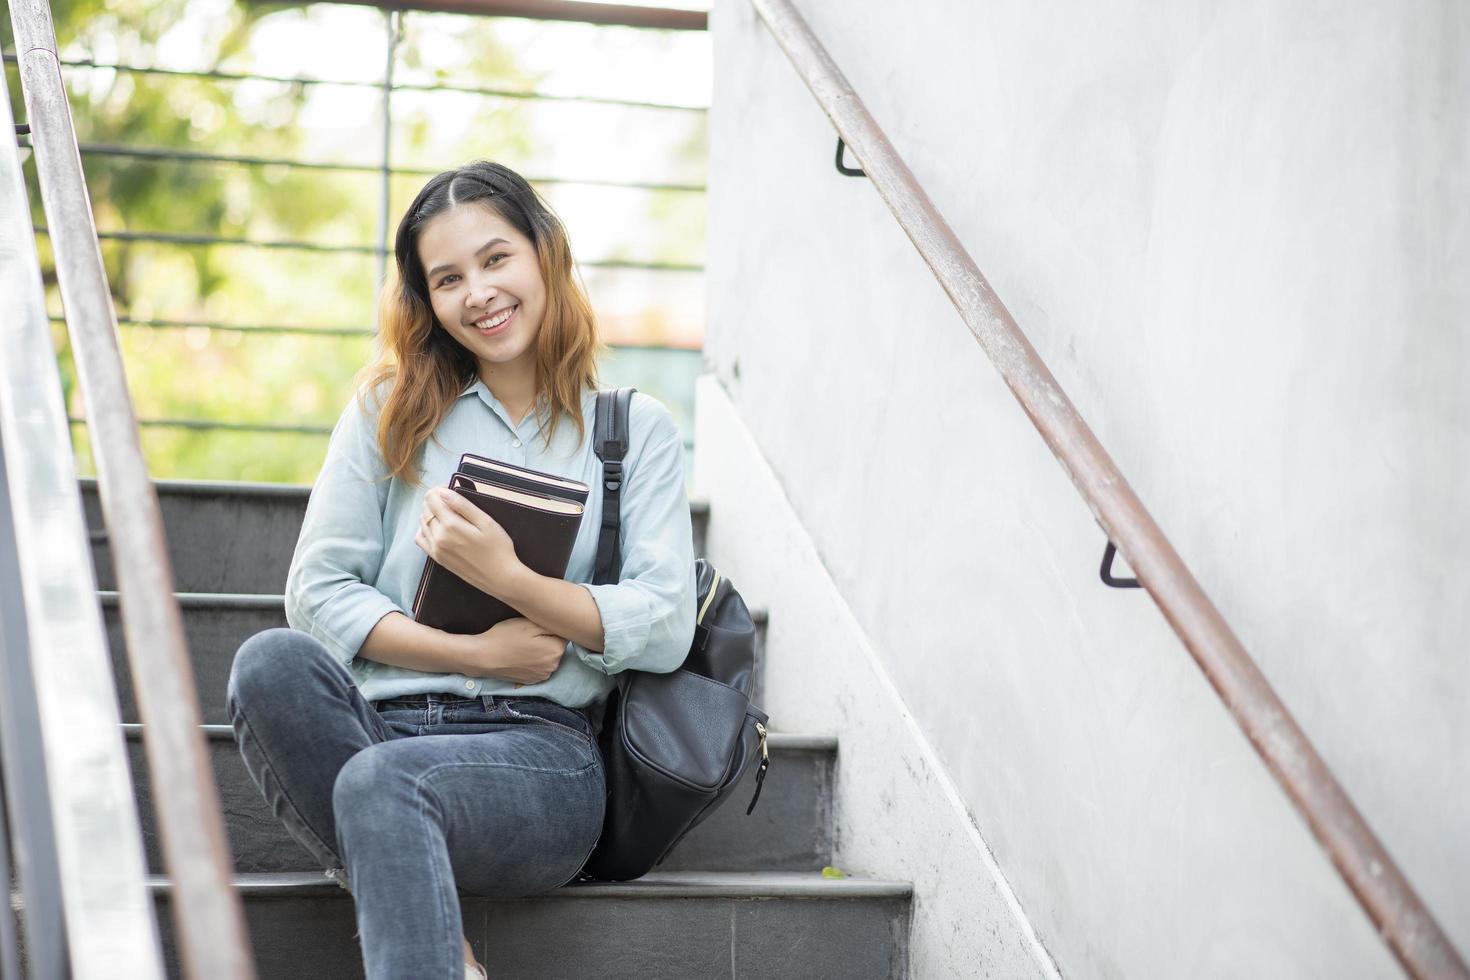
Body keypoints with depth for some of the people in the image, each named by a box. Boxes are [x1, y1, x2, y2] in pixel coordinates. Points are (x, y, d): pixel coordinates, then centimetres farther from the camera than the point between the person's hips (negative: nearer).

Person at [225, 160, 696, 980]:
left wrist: (507, 579, -11)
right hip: (381, 722, 3)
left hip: (539, 749, -3)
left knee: (379, 782, -37)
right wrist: (475, 654, -6)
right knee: (272, 664, -32)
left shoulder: (637, 429, 13)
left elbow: (666, 630, 3)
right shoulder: (391, 409, 17)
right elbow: (317, 591, 7)